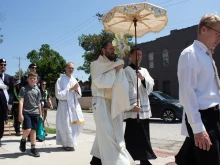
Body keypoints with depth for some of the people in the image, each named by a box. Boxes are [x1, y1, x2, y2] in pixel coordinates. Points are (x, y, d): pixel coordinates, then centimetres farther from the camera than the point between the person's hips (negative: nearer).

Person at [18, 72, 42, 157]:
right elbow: (21, 101, -7)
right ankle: (23, 140, 18)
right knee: (27, 129, -15)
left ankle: (33, 148, 13)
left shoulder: (37, 90, 10)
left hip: (35, 113, 4)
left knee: (33, 130, 6)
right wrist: (20, 114, -13)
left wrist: (40, 114, 14)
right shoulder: (24, 89, -1)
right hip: (26, 112, -3)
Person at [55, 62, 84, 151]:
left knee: (77, 124, 9)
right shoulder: (60, 80, -6)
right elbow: (58, 95, -15)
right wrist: (71, 89, -16)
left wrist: (77, 90, -9)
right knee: (66, 126, -2)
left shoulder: (74, 80, 10)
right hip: (65, 106, -6)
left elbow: (79, 94, 13)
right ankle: (67, 144, 17)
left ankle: (71, 142, 28)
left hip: (75, 105, 6)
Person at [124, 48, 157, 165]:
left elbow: (151, 85, 8)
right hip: (133, 108, -6)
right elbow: (128, 89, -13)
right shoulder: (127, 71, -3)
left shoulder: (144, 71, 18)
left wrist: (143, 79, -11)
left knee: (144, 135, 11)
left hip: (145, 107, 7)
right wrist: (133, 104, -22)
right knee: (133, 135, -6)